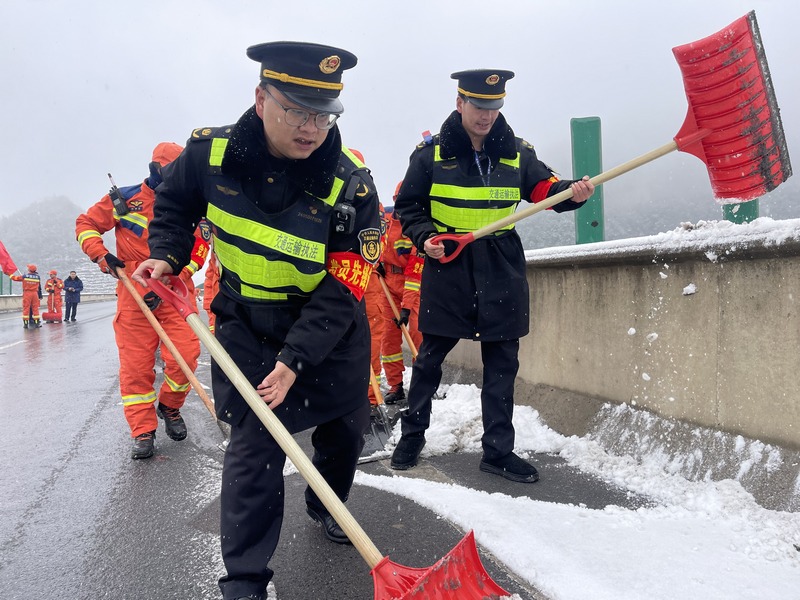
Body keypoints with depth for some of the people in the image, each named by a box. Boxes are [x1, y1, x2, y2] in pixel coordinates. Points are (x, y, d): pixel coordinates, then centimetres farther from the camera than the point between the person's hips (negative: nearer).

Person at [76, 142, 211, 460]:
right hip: (134, 293, -1)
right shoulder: (125, 199, 0)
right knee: (135, 364, 1)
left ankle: (169, 407, 19)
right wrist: (101, 255, -8)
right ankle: (143, 430, 14)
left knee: (185, 356, -10)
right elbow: (86, 224, 8)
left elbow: (197, 251, -1)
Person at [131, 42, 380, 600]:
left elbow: (340, 291, -24)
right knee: (255, 446, -4)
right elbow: (175, 204, 7)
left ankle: (325, 506, 49)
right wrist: (167, 254, -9)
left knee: (346, 428, 16)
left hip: (330, 329, 1)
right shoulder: (211, 152, -16)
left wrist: (296, 358, -30)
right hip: (248, 327, 0)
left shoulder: (352, 186, -23)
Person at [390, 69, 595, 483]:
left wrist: (572, 192, -21)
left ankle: (498, 451, 17)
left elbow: (544, 188, 0)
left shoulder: (517, 152, 5)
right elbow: (408, 207, 4)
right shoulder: (432, 153, -1)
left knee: (502, 363, 6)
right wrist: (425, 237, -13)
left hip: (502, 270, 3)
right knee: (429, 359, 7)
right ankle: (412, 437, 25)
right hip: (446, 266, -2)